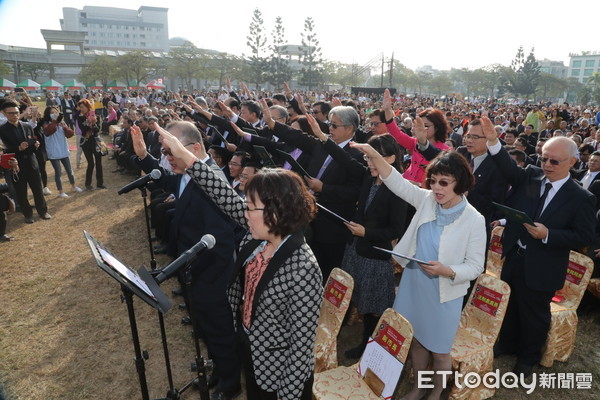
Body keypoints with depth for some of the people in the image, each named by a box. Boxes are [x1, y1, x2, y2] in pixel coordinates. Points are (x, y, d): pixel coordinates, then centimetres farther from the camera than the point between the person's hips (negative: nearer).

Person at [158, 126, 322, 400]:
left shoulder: (302, 271, -35)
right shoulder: (261, 236, -13)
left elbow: (302, 343, -28)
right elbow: (227, 198, -7)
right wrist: (184, 156, -6)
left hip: (280, 368, -7)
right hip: (250, 348, 7)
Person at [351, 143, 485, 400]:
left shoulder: (474, 220, -17)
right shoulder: (426, 200, -6)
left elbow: (475, 266, -12)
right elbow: (397, 182, -9)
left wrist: (446, 271, -30)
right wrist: (374, 155, -22)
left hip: (443, 294, -4)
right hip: (413, 286, 4)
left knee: (439, 350, 16)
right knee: (416, 341, 22)